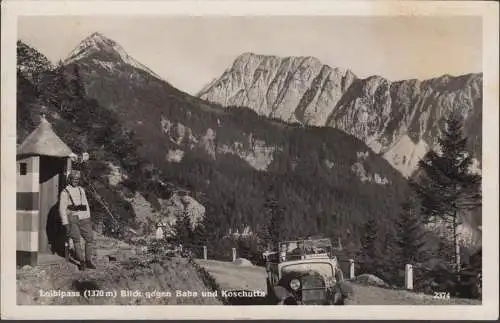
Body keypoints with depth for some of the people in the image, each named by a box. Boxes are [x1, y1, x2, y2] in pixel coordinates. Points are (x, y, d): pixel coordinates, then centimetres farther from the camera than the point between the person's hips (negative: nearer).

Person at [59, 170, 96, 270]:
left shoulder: (81, 190, 14)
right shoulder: (65, 192, -2)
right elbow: (62, 209, -5)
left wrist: (89, 220, 12)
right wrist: (66, 224, -12)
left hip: (84, 218, 5)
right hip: (72, 220, -5)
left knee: (90, 238, -1)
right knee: (76, 240, -14)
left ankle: (88, 261, 10)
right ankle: (82, 262, -7)